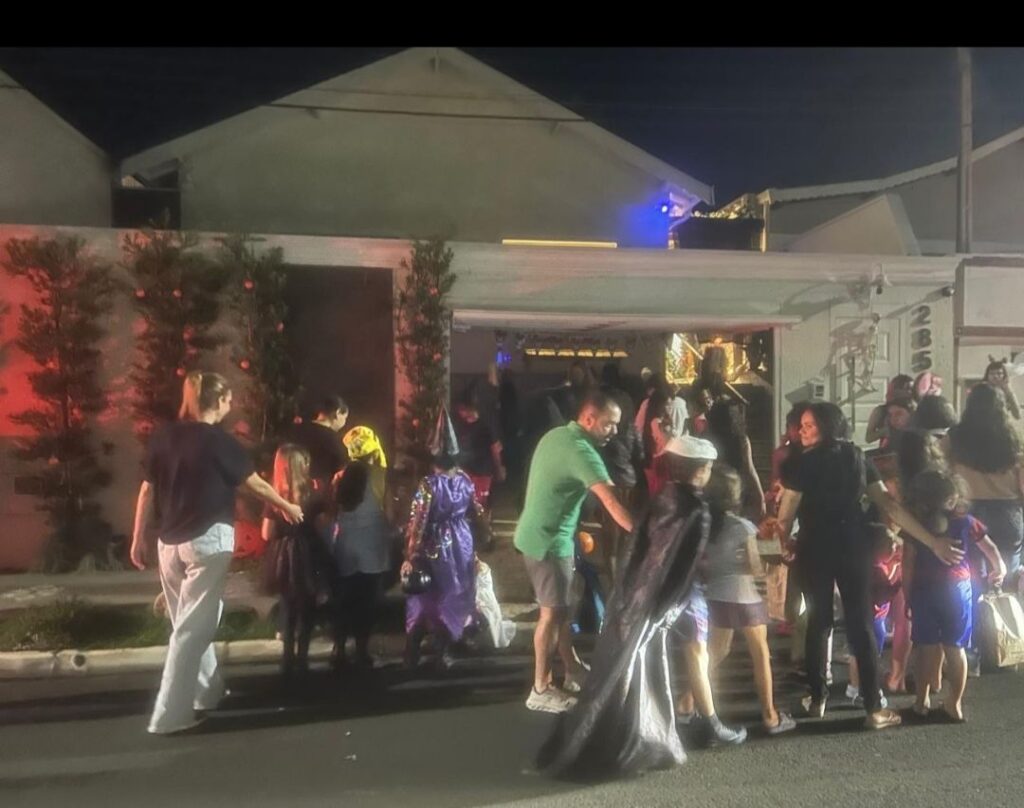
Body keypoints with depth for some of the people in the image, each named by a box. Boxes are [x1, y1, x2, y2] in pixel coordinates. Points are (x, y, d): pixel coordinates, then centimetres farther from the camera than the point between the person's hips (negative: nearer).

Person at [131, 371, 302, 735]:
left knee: (188, 622, 18)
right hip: (208, 541, -6)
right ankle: (169, 714, 2)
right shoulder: (219, 441, -10)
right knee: (192, 627, 0)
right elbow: (257, 485, -1)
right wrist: (288, 508, 14)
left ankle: (207, 691, 33)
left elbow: (147, 490, 6)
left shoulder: (162, 435, 4)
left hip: (170, 542, 6)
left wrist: (139, 538, 14)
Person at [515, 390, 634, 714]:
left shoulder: (555, 435, 6)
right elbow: (612, 502, -32)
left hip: (537, 533, 9)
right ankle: (541, 690, 13)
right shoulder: (580, 450, -23)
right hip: (548, 541, -9)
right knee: (551, 612, 2)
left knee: (560, 606, 19)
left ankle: (573, 670, 33)